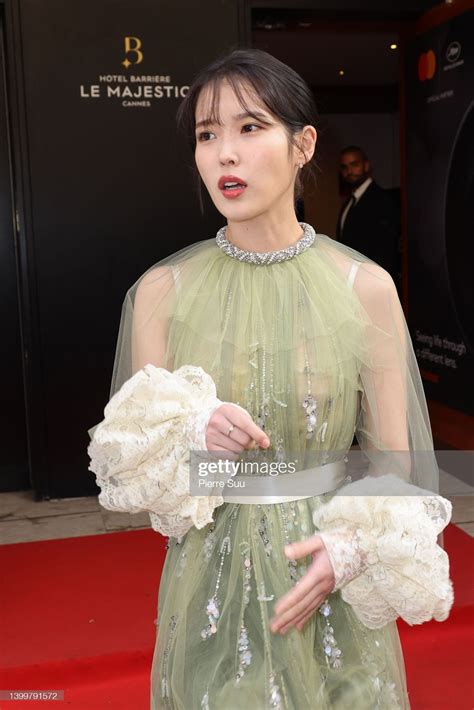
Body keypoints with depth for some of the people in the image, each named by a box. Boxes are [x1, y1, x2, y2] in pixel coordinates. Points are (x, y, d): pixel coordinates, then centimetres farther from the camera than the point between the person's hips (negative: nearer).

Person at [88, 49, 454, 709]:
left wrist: (354, 544, -17)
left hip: (335, 595, 0)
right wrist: (186, 437, -20)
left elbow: (393, 463, 0)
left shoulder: (367, 287, -8)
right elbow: (128, 468, 0)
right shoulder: (161, 290, -7)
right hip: (209, 591, 1)